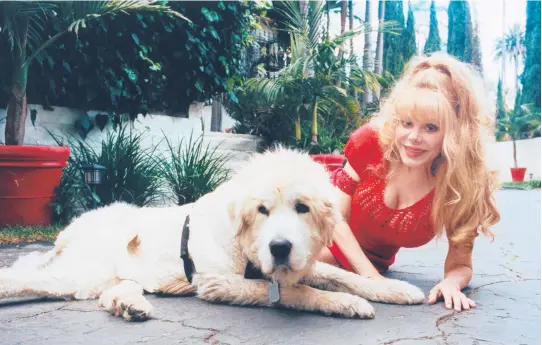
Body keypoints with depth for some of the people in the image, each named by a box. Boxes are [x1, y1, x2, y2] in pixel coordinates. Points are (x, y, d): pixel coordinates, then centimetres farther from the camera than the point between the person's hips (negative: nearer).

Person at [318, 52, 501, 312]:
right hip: (330, 234, 1)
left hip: (374, 259, -1)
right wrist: (371, 277, -28)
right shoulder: (373, 141, -27)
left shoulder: (465, 183, -27)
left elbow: (461, 265, -16)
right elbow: (338, 217, -17)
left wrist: (451, 283, -39)